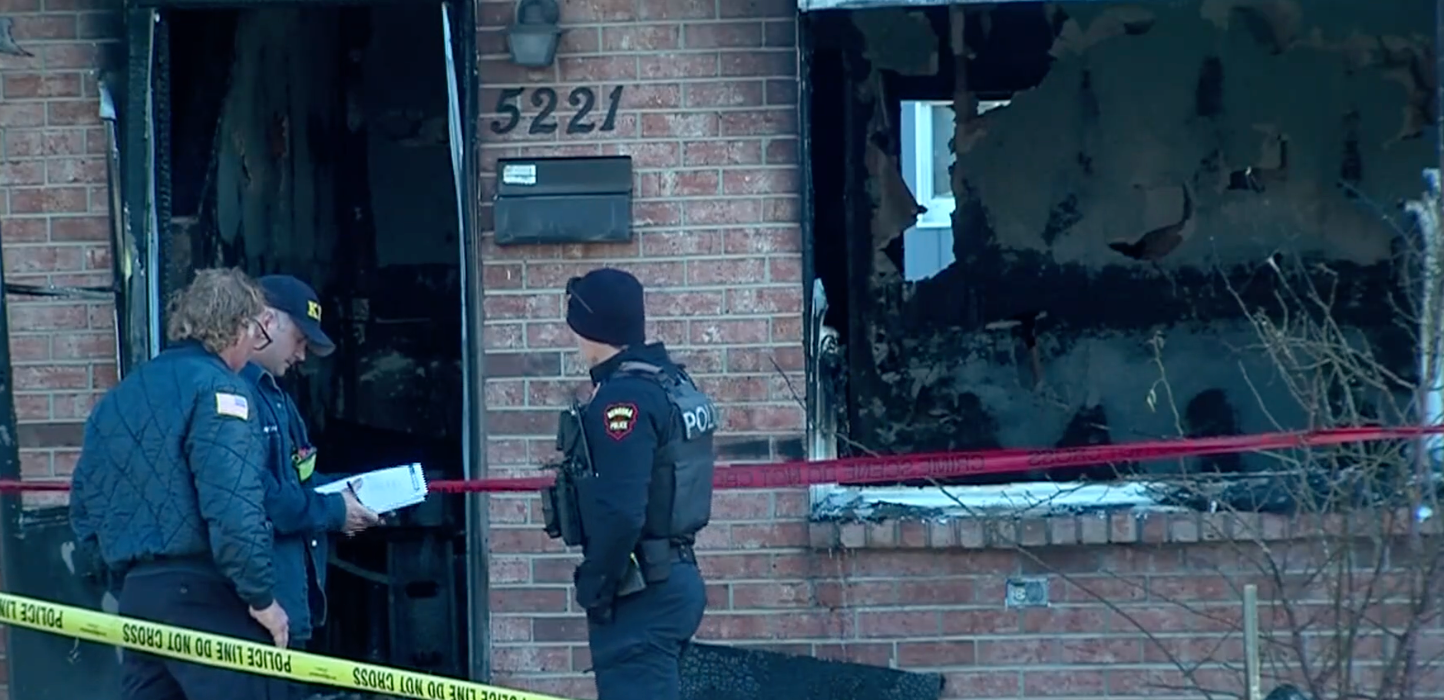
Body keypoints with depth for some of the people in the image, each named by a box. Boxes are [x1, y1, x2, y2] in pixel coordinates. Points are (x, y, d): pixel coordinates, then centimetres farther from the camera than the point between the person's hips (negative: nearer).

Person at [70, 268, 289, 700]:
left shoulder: (117, 398, 17)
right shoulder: (217, 387, -8)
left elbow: (84, 503, 20)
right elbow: (233, 508, -18)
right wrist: (261, 596, -12)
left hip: (135, 596, 8)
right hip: (205, 598, -8)